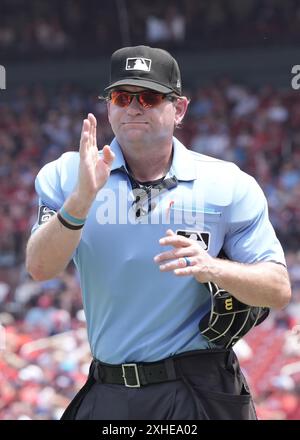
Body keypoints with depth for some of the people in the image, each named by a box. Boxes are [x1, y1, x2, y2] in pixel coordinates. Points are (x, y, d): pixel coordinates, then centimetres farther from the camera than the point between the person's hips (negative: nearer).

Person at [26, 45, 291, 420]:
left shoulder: (228, 185, 0)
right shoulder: (66, 176, 3)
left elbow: (279, 291, -3)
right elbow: (40, 269, -10)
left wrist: (214, 268, -22)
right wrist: (80, 200, -26)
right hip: (106, 395, 2)